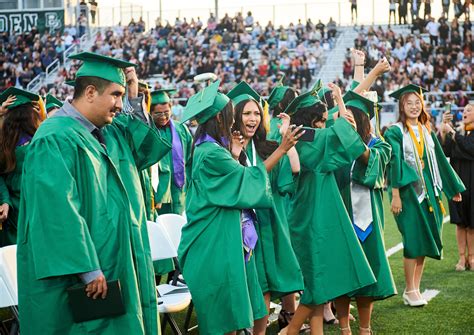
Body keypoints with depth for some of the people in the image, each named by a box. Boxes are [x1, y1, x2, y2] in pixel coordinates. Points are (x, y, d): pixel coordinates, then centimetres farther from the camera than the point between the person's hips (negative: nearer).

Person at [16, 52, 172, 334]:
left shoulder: (107, 133, 10)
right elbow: (58, 210, -25)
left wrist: (134, 99, 10)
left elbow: (142, 150, 23)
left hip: (117, 267, 9)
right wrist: (88, 269, -27)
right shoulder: (55, 139, -17)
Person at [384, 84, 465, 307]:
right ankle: (410, 291, 1)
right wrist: (395, 195, -19)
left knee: (425, 241, 4)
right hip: (407, 189, -6)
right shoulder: (395, 132, -4)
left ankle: (415, 289, 12)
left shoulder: (427, 132, 13)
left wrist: (453, 188, 19)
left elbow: (439, 161, 18)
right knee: (413, 240, -8)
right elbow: (393, 164, -11)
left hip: (428, 189, 6)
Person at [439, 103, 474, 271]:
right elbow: (444, 151, -3)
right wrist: (443, 131, -15)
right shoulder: (458, 132, 10)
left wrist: (452, 133, -16)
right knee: (461, 223, 4)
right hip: (458, 182, 3)